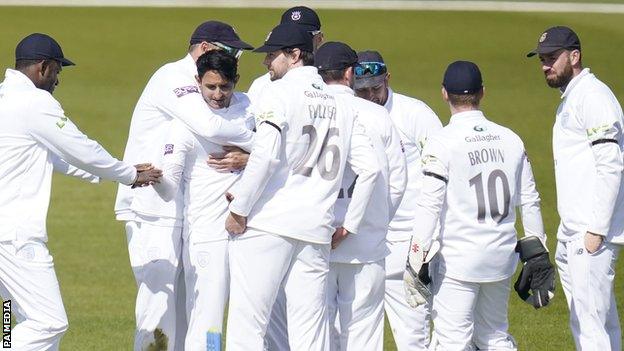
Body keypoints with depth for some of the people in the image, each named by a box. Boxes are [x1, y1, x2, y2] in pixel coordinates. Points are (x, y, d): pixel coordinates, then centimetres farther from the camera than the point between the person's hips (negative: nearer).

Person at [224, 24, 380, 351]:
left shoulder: (279, 93, -2)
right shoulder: (340, 104, 16)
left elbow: (266, 154, -16)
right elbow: (369, 168, 12)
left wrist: (239, 209, -10)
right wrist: (349, 225, 17)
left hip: (267, 225, -6)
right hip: (317, 231, 6)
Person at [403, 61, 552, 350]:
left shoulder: (442, 142, -9)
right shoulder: (510, 140, 7)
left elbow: (429, 206, -14)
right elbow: (529, 201, 12)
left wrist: (415, 263, -12)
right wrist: (538, 254, 20)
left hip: (458, 260, -5)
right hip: (502, 258, 5)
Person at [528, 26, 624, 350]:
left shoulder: (593, 96, -12)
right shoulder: (568, 99, 20)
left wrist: (597, 230, -21)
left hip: (590, 235, -11)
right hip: (571, 235, 11)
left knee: (590, 322, -12)